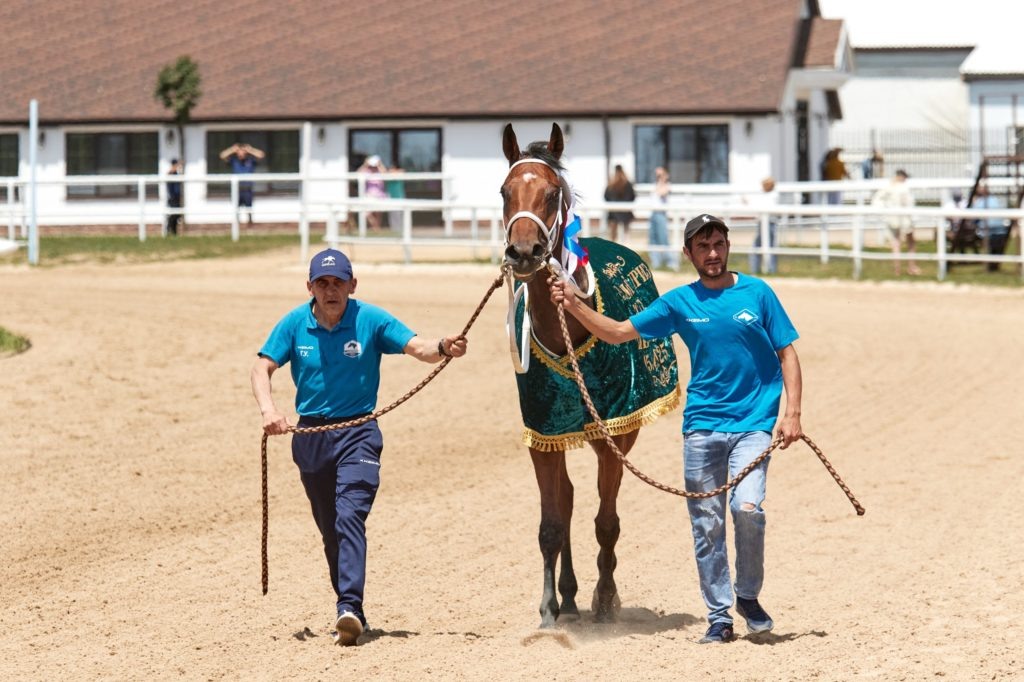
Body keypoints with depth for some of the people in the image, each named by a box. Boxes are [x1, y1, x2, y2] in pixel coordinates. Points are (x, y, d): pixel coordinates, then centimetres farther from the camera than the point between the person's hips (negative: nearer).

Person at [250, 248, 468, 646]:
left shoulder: (371, 320, -8)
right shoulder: (295, 324, -3)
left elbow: (416, 347, -14)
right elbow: (262, 367, -5)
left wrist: (442, 348, -38)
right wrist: (268, 409, -24)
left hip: (357, 433, -3)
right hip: (310, 435, 3)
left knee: (350, 515, -21)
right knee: (329, 528, 12)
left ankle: (350, 608, -29)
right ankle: (350, 611, 25)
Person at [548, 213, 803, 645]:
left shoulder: (757, 293, -1)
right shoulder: (679, 302, 4)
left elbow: (787, 354, 2)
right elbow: (618, 333, 7)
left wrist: (792, 413, -7)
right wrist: (574, 306, -6)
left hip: (753, 422, -3)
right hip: (702, 425, 3)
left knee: (747, 507, -20)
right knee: (706, 524, 4)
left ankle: (749, 597, 2)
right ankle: (719, 616, 15)